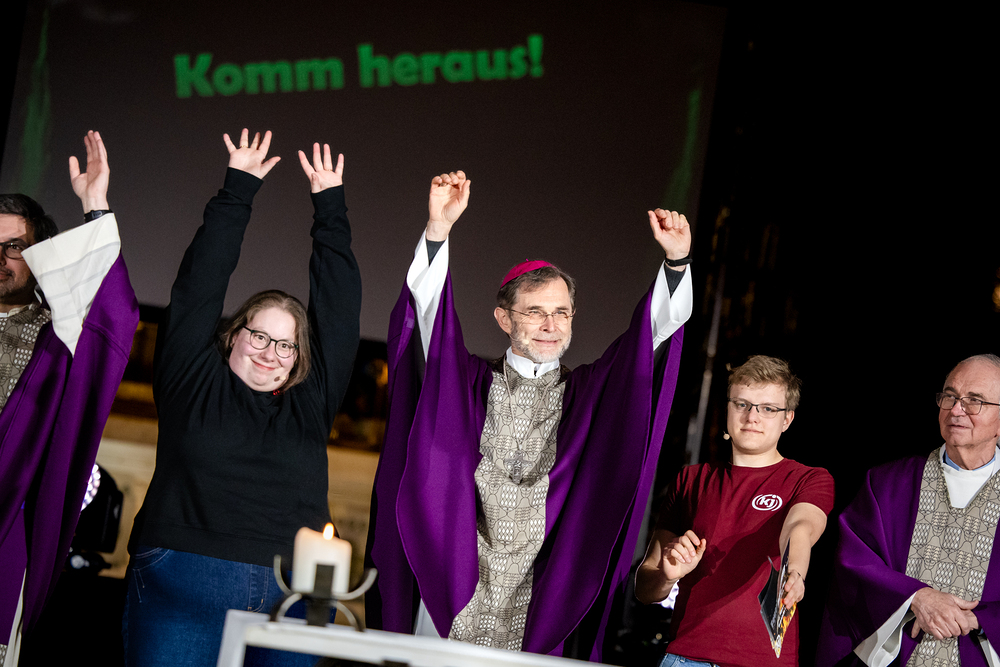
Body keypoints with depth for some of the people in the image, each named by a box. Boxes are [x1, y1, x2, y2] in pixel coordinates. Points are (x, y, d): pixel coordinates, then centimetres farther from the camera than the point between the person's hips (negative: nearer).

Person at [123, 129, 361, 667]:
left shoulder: (311, 401, 15)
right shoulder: (193, 381, 10)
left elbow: (339, 308, 18)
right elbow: (198, 288, 10)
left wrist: (331, 208, 21)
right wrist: (237, 191, 13)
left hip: (291, 600, 3)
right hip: (183, 595, -2)